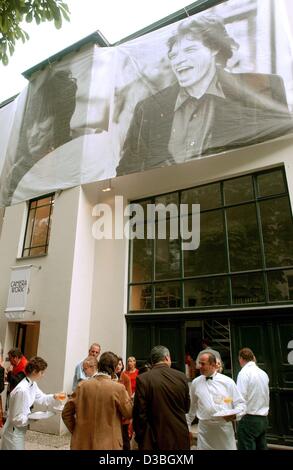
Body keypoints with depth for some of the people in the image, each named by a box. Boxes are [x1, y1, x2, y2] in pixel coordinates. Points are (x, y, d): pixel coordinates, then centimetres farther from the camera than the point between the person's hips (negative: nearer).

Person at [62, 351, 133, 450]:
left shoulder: (82, 385, -4)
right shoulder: (118, 388, -14)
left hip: (83, 443, 3)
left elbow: (66, 413, 2)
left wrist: (76, 431, 11)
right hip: (108, 444, -3)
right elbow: (129, 413, -3)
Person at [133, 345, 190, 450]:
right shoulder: (181, 376, -5)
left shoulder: (143, 379, -14)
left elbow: (139, 413, -11)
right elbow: (186, 408, 6)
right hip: (180, 438, 3)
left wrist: (140, 438, 2)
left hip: (155, 439, -2)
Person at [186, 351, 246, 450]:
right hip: (204, 428, 1)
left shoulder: (228, 382, -3)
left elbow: (240, 403, 2)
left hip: (224, 426, -1)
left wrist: (234, 413, -17)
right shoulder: (196, 383, 3)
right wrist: (187, 427, 16)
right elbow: (191, 407, 13)